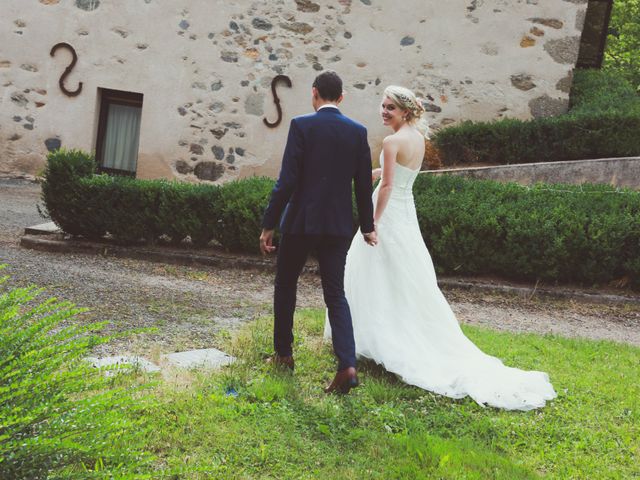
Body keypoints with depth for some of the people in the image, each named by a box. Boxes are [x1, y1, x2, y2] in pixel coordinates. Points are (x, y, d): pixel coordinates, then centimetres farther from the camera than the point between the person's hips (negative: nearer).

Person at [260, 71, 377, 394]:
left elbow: (286, 180, -12)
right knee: (335, 294, 7)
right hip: (339, 225, 3)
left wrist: (268, 224, -6)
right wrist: (368, 227, 18)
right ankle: (347, 365, -7)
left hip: (301, 221, -3)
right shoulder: (358, 131, 3)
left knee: (285, 286, 17)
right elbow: (363, 186, 6)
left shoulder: (301, 125, -8)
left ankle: (283, 354, 26)